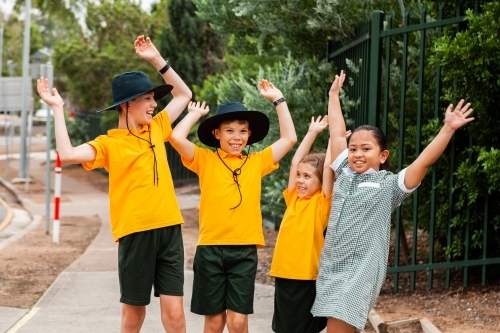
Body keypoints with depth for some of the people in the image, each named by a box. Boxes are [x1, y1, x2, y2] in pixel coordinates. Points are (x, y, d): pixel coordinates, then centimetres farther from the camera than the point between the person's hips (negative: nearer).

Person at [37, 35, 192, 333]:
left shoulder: (156, 128, 13)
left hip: (169, 228, 4)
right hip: (136, 232, -4)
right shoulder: (109, 143, -3)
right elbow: (68, 154, -20)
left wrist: (156, 60, 14)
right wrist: (58, 109, -14)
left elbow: (184, 94, 24)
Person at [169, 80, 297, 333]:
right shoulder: (205, 160, 2)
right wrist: (195, 113, 4)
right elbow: (177, 138, -11)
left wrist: (278, 99, 10)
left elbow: (289, 138, 9)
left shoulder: (257, 162, 9)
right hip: (210, 248, -1)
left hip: (244, 250, 1)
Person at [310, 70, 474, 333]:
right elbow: (337, 134, 17)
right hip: (331, 266, 6)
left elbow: (424, 162, -11)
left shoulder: (389, 184, -2)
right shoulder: (344, 173, 11)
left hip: (361, 270, -6)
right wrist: (334, 95, 23)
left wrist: (448, 129, -19)